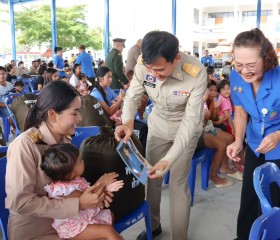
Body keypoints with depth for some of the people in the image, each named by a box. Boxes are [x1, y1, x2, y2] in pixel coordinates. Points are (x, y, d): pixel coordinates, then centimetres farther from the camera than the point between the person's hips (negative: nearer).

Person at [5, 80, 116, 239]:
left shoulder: (64, 139, -3)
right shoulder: (25, 145, -24)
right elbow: (20, 202, -24)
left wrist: (92, 191, -16)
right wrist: (78, 204, -25)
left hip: (64, 220, 6)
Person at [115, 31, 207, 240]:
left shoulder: (196, 72, -34)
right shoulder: (143, 64, -25)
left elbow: (191, 120, -30)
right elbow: (132, 97, -11)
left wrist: (169, 159, -39)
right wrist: (128, 122, -34)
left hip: (186, 128, -3)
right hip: (158, 124, 4)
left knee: (178, 183, -1)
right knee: (151, 176, 11)